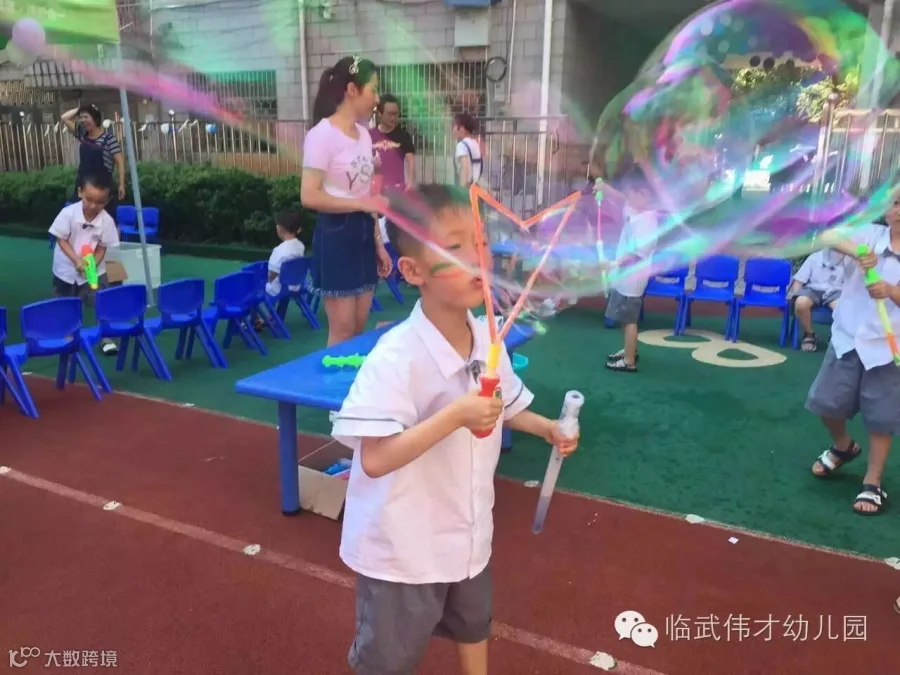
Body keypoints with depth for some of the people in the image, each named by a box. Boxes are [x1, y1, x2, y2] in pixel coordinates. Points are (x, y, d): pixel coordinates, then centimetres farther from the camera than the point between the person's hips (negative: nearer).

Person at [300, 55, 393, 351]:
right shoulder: (322, 134, -12)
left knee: (359, 328, 11)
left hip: (364, 233, 7)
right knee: (342, 331, -2)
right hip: (336, 234, -7)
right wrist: (362, 203, -19)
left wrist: (378, 243, 14)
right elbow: (309, 197, -20)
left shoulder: (364, 135, 11)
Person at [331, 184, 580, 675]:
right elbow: (375, 459, -34)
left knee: (473, 624, 32)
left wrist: (547, 428, -3)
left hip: (467, 530, 7)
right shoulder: (396, 358, -30)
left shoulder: (488, 339, -8)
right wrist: (454, 417, -40)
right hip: (402, 545, -6)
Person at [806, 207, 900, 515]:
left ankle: (872, 484, 17)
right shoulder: (872, 233, 0)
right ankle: (843, 446, 38)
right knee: (826, 401, 8)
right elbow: (832, 238, -18)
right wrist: (857, 252, -37)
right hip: (848, 336, 2)